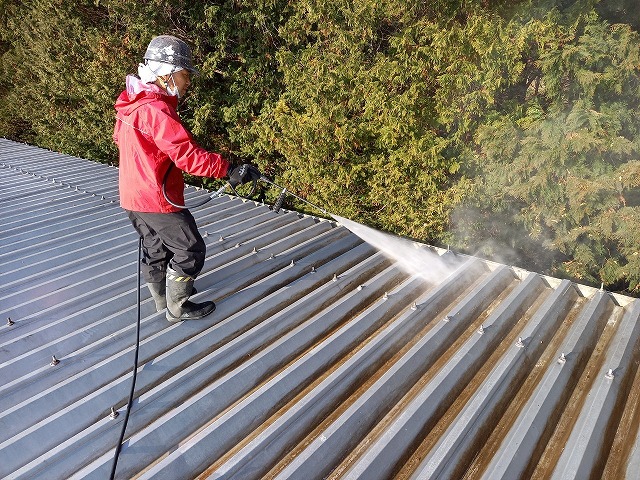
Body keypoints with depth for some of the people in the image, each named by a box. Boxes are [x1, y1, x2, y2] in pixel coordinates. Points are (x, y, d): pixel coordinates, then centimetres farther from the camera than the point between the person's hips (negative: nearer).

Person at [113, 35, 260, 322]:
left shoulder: (132, 104, 7)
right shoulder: (156, 110, -24)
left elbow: (119, 137, 23)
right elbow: (187, 155, -31)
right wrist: (228, 170, -32)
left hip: (132, 196, 10)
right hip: (158, 199, -10)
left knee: (156, 248, 23)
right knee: (189, 251, 4)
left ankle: (162, 298, 41)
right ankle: (177, 308, 18)